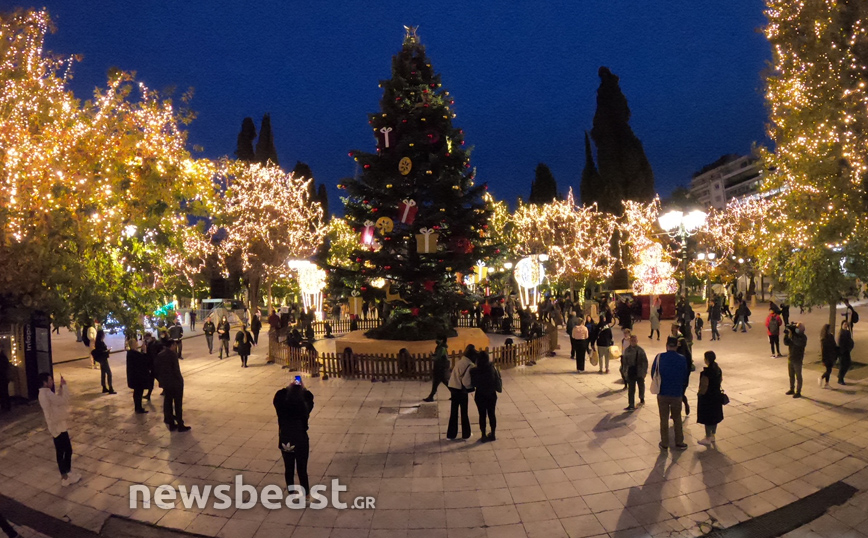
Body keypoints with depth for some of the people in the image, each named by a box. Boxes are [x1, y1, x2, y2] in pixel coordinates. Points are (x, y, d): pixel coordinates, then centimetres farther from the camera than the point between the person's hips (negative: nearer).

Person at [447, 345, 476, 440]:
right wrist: (471, 387, -1)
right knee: (464, 412, 10)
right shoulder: (470, 365, -14)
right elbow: (466, 381, -20)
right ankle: (466, 434, 22)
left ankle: (451, 434, 19)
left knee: (453, 412, 13)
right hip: (461, 390, -6)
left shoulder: (460, 362, 9)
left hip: (453, 388, 6)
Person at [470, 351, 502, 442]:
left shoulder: (474, 371, -18)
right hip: (491, 395, 1)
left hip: (480, 395, -1)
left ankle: (483, 436, 19)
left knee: (482, 415, 11)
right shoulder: (492, 368, -16)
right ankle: (492, 434, 28)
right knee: (491, 414, 16)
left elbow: (472, 383, -8)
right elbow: (498, 381, -6)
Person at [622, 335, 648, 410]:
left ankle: (642, 399, 46)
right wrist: (625, 371, 5)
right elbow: (624, 362, 7)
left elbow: (645, 361, -5)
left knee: (641, 386, 18)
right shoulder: (627, 350, 0)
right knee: (631, 389, 0)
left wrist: (644, 371, -8)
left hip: (639, 372, -1)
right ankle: (631, 405, 3)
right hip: (630, 372, 1)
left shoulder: (640, 350, -8)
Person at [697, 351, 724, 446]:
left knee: (707, 418, 3)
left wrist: (699, 393, -7)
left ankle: (708, 439, 12)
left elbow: (704, 385, -23)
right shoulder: (718, 369, 0)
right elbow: (721, 379, 14)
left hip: (707, 397, -8)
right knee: (715, 416, 18)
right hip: (716, 395, 8)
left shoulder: (706, 372, -25)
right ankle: (713, 436, 31)